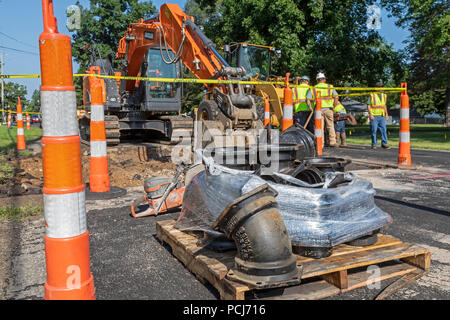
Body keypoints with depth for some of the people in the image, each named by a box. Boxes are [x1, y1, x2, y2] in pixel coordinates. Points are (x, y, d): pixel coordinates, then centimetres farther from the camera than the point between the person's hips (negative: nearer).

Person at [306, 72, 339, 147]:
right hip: (328, 109, 0)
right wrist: (334, 107, 5)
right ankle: (332, 142, 6)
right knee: (330, 126, 6)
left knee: (320, 127, 3)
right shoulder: (330, 87, 9)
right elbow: (336, 97, -2)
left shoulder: (313, 89, 9)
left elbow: (308, 99, -2)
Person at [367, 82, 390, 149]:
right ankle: (374, 144, 7)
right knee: (373, 130, -1)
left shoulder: (384, 95, 15)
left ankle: (384, 144, 0)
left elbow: (384, 105, 23)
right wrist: (370, 114, -13)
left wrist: (386, 114, 14)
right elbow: (368, 106, -2)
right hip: (374, 116, -4)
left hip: (382, 117, 4)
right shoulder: (372, 95, 1)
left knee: (384, 130, -4)